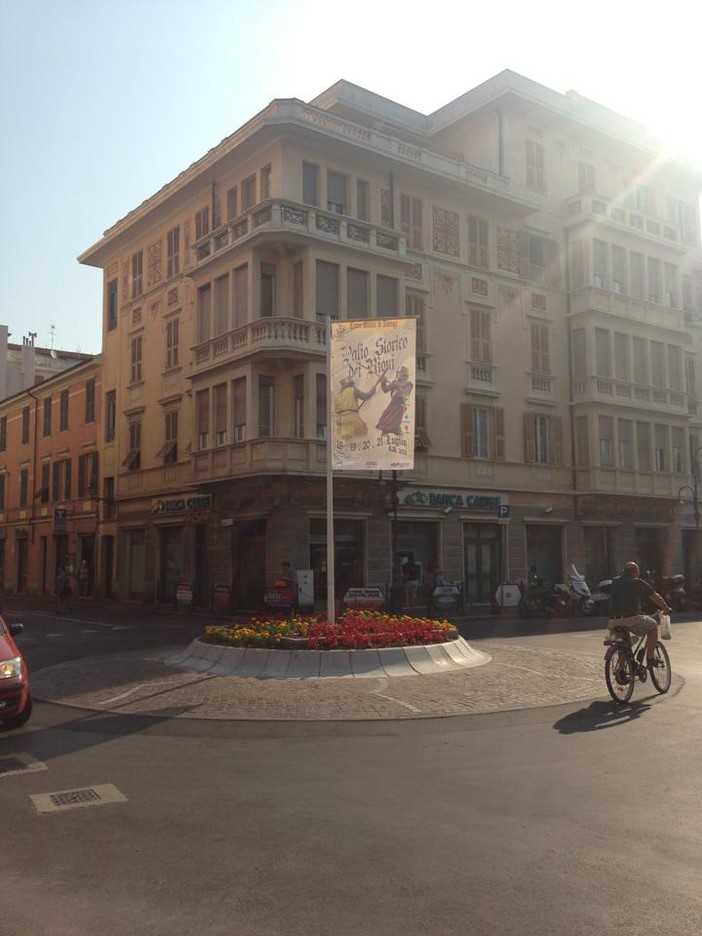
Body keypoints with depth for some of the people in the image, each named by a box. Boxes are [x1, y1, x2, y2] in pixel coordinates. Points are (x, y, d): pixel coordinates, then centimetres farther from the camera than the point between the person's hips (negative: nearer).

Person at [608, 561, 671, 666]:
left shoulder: (615, 582, 18)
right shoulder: (638, 583, 6)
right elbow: (656, 598, 17)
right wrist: (667, 609, 35)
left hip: (613, 622, 5)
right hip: (631, 620, -4)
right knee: (653, 626, 21)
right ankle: (650, 658, 18)